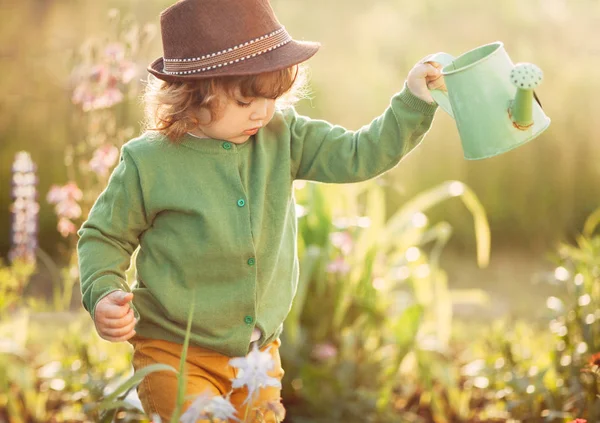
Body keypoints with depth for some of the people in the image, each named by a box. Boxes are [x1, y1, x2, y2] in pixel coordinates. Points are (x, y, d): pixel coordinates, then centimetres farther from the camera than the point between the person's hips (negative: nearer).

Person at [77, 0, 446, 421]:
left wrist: (414, 101, -15)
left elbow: (357, 156, -5)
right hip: (176, 355, -4)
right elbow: (104, 237, -2)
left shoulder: (283, 139, -2)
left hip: (260, 352, 4)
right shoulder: (148, 162, -13)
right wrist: (103, 295, -19)